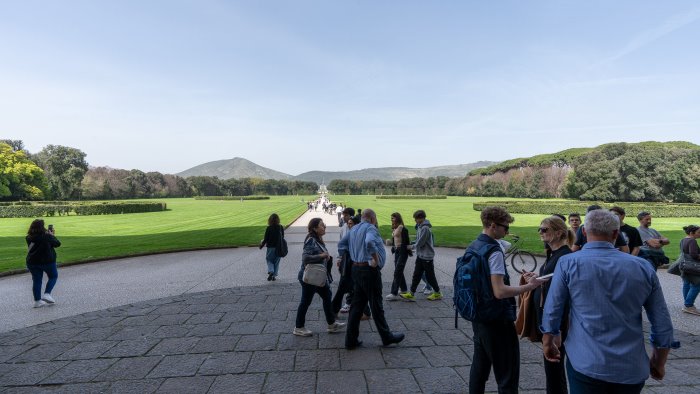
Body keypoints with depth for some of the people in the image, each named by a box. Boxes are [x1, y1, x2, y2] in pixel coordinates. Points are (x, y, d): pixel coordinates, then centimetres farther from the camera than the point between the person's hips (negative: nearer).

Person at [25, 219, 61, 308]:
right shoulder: (46, 236, -15)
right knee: (53, 276, 16)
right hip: (47, 261, -5)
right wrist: (52, 235, 9)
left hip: (32, 262, 5)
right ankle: (47, 294, 3)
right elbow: (57, 244, -5)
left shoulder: (29, 238, 0)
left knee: (36, 280, 11)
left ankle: (37, 301, 17)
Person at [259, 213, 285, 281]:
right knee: (276, 261, 12)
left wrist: (262, 245, 7)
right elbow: (282, 238, 3)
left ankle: (270, 271, -9)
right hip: (279, 247, 2)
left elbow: (266, 239, -8)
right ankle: (274, 275, 13)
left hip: (270, 247, -2)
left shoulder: (268, 228, -12)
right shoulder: (281, 227, -5)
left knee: (269, 260, 13)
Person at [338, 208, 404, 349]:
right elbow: (369, 242, -35)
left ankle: (351, 340, 17)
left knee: (357, 305, 13)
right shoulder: (370, 228, -14)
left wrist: (349, 258, 17)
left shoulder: (353, 229, 12)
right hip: (369, 270, -8)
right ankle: (386, 337, 21)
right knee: (376, 306, 5)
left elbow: (341, 244, 18)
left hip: (356, 269, 8)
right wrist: (375, 259, -25)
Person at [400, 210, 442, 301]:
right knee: (416, 275, 9)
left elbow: (420, 243, -21)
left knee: (429, 276, 5)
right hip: (420, 255, 9)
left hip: (426, 256, -9)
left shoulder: (425, 228, -22)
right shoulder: (420, 227, 8)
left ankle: (437, 293, 22)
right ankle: (411, 294, 12)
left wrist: (412, 246, -6)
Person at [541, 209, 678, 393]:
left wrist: (548, 342, 10)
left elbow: (551, 312, -7)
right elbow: (663, 326, 3)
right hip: (632, 370, 4)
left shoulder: (568, 263, -10)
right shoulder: (643, 267, -1)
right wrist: (658, 364, 18)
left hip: (586, 365, -3)